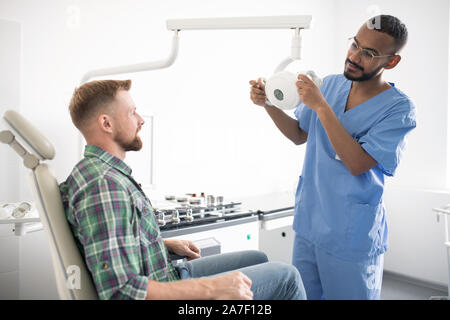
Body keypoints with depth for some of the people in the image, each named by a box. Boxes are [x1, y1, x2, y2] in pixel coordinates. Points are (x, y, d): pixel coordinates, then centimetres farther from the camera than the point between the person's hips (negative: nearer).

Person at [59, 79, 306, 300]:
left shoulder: (103, 171, 5)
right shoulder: (103, 184, -29)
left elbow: (118, 241, 18)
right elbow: (118, 291, -33)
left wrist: (168, 244, 12)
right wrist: (213, 288, -29)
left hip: (167, 272, 10)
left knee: (258, 259, 21)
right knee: (285, 276, -4)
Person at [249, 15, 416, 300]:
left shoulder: (399, 109, -15)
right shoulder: (330, 85, 2)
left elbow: (357, 163, -25)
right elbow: (300, 135, 11)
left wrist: (321, 106, -26)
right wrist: (269, 104, -5)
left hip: (351, 239, -5)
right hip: (308, 223, 6)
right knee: (302, 295, 20)